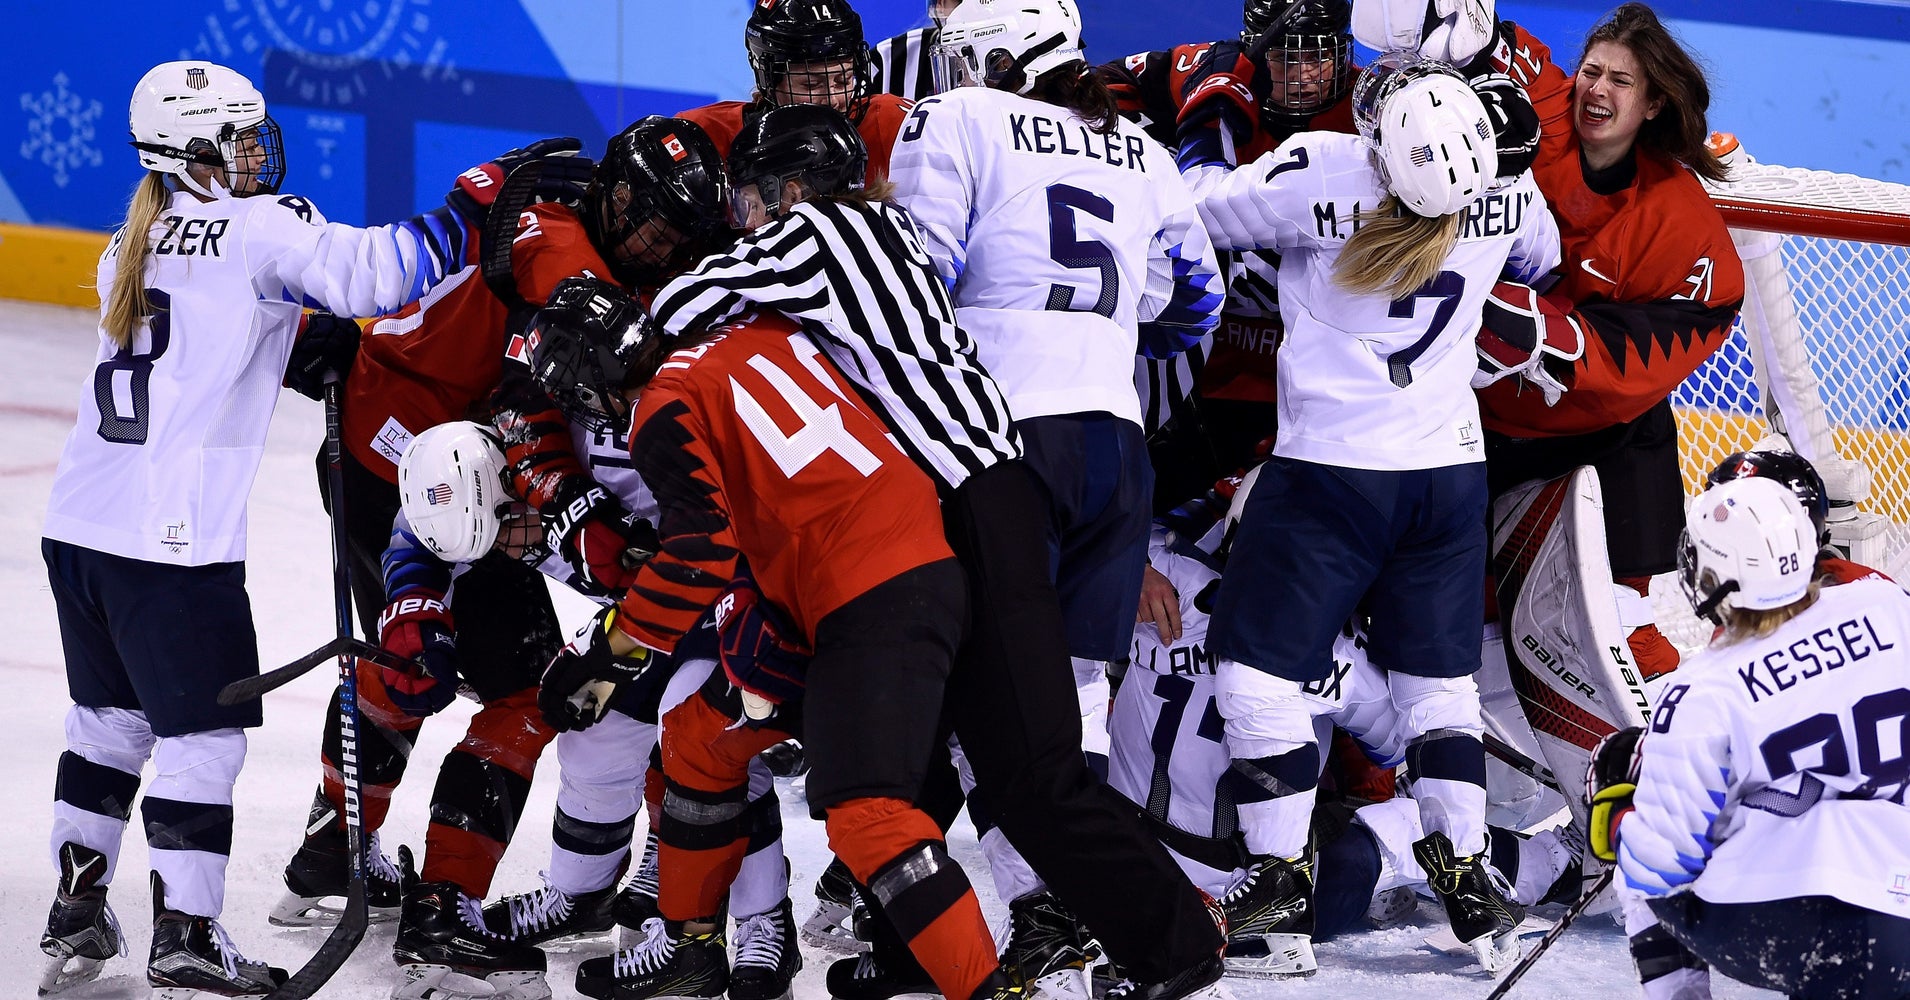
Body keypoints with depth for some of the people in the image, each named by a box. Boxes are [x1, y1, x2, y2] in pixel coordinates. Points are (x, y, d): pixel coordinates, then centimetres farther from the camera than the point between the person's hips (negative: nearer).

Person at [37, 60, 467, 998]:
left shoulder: (133, 244, 18)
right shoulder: (262, 226, -6)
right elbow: (365, 273, -18)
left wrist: (303, 347, 11)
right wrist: (474, 216, -9)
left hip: (80, 524, 8)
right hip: (171, 537, -8)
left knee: (110, 717, 20)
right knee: (204, 733, 1)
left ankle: (75, 914, 22)